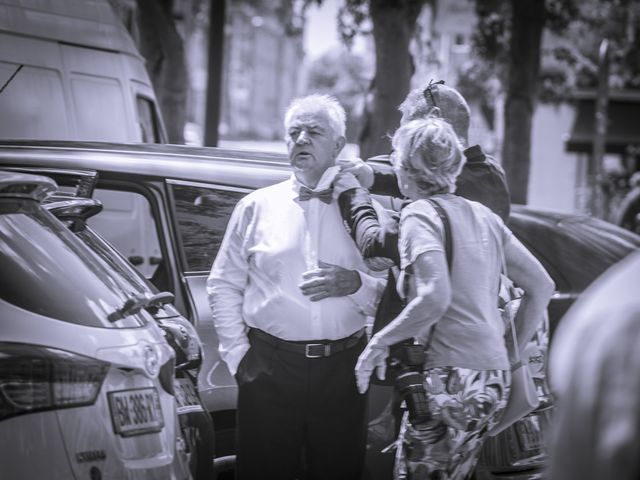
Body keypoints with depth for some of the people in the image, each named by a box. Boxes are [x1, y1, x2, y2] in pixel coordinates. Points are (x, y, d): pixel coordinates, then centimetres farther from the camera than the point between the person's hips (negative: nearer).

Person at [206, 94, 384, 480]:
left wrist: (355, 284, -16)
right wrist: (237, 353, 2)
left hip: (342, 371, 0)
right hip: (269, 367, 0)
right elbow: (223, 285, 10)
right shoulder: (257, 206, 8)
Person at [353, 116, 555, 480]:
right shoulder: (483, 215, 16)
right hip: (496, 381, 8)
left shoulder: (420, 214, -6)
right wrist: (514, 351, 24)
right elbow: (542, 286, 20)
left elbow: (435, 298, -20)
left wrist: (380, 341, -8)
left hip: (450, 378, -8)